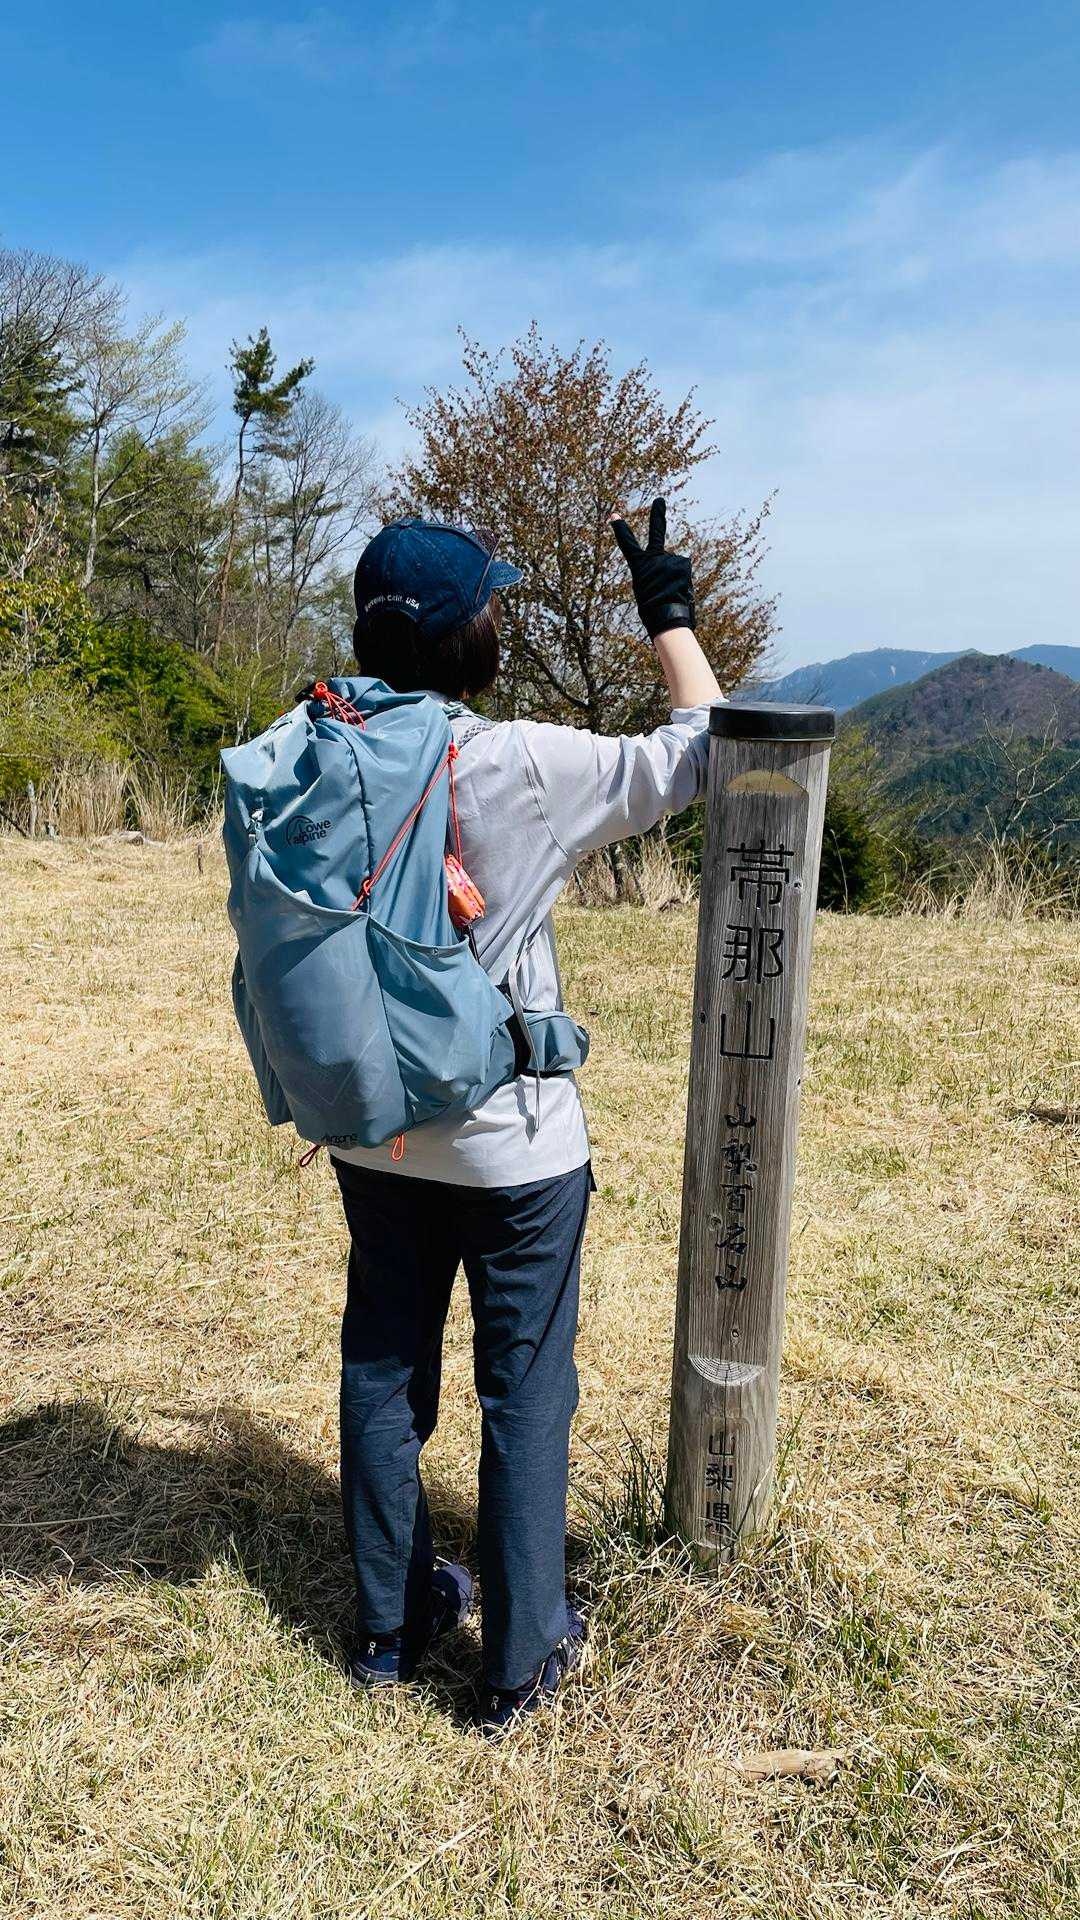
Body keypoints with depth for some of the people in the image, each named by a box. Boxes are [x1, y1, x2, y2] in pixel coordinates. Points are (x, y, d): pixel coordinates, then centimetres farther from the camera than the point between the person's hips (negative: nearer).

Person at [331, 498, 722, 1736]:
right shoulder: (529, 770, -19)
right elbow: (705, 750, -6)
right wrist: (669, 611, 6)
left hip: (374, 1138, 5)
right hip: (514, 1149, -4)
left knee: (382, 1375, 19)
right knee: (525, 1398, 11)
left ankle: (391, 1626, 36)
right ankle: (520, 1663, 26)